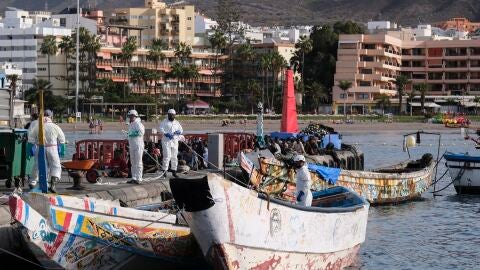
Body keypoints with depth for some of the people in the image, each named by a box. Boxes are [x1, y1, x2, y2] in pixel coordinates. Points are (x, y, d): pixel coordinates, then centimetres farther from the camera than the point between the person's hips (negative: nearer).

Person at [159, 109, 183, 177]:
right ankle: (164, 170, -10)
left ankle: (174, 171, 15)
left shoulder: (176, 123, 17)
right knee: (167, 156, -13)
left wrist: (178, 132, -6)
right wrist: (166, 134, -24)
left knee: (174, 157, 7)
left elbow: (181, 130, 18)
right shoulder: (164, 122, 3)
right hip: (166, 141, -5)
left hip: (174, 141, 5)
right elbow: (161, 129, -10)